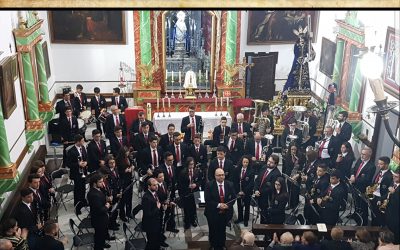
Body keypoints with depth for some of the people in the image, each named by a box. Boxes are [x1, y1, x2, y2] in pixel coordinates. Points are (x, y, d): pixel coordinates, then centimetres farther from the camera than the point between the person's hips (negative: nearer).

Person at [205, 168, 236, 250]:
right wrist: (218, 205, -24)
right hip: (213, 213, -2)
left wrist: (227, 205, -17)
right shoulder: (209, 185, -13)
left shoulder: (230, 184, -4)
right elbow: (207, 200, -15)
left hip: (225, 212, 2)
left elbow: (233, 197, 0)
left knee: (222, 231, 15)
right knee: (213, 231, 14)